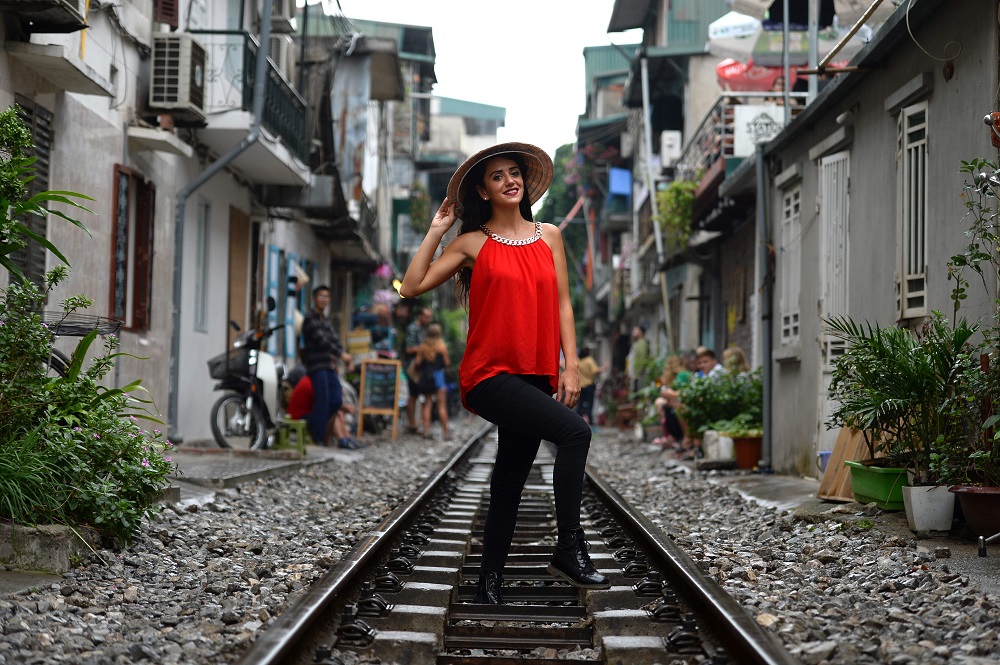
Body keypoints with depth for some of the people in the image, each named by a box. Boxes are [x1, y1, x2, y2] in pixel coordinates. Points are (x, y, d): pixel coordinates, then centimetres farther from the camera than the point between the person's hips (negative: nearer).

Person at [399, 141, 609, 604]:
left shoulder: (549, 237, 14)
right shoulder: (473, 243, 4)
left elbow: (562, 304, 12)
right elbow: (412, 287, -2)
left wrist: (571, 365, 3)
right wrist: (436, 231, 0)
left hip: (535, 378, 5)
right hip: (490, 375, -5)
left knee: (509, 482, 8)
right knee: (575, 431, -24)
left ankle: (489, 587, 16)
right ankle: (570, 549, -18)